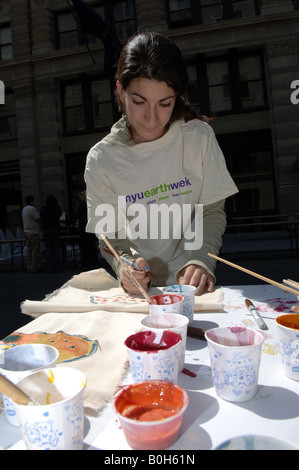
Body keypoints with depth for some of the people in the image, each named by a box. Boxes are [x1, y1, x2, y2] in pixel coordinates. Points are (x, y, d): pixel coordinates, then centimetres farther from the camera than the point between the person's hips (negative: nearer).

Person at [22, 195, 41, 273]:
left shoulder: (24, 209, 14)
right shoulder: (32, 209, -13)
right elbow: (39, 219, -10)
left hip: (26, 231, 9)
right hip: (33, 232, -9)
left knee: (29, 250, 10)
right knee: (35, 250, -5)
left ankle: (29, 267, 13)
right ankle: (34, 268, -3)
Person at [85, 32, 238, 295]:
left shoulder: (199, 136, -2)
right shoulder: (101, 159, -5)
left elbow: (212, 212, 0)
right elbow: (111, 235, -2)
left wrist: (200, 261, -16)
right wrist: (126, 266, -21)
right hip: (140, 291, 0)